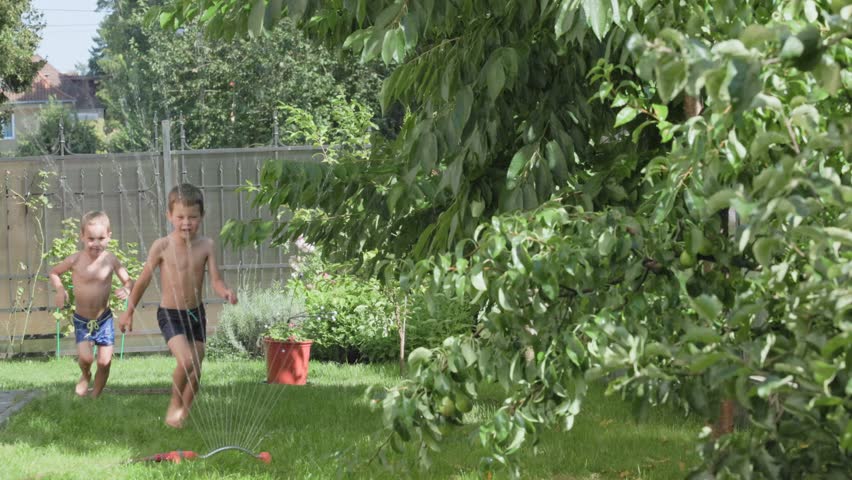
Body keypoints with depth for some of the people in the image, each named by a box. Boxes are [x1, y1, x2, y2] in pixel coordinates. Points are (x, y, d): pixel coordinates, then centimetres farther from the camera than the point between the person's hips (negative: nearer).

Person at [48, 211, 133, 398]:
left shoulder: (110, 260, -9)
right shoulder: (76, 260, -12)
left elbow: (129, 281, 0)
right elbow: (53, 273, 4)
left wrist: (126, 289, -23)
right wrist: (60, 289, -15)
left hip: (104, 319, 1)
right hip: (82, 320, -1)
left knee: (105, 362, 0)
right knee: (85, 357, -17)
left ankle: (95, 396, 23)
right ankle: (85, 375, 19)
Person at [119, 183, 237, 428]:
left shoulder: (206, 246, -5)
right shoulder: (162, 246, -13)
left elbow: (215, 280, -7)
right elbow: (143, 280, -1)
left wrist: (226, 292, -31)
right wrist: (129, 311, 7)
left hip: (196, 313, 4)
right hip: (170, 314, -4)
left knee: (196, 371, 10)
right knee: (187, 360, -23)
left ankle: (183, 413, 30)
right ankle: (175, 403, 2)